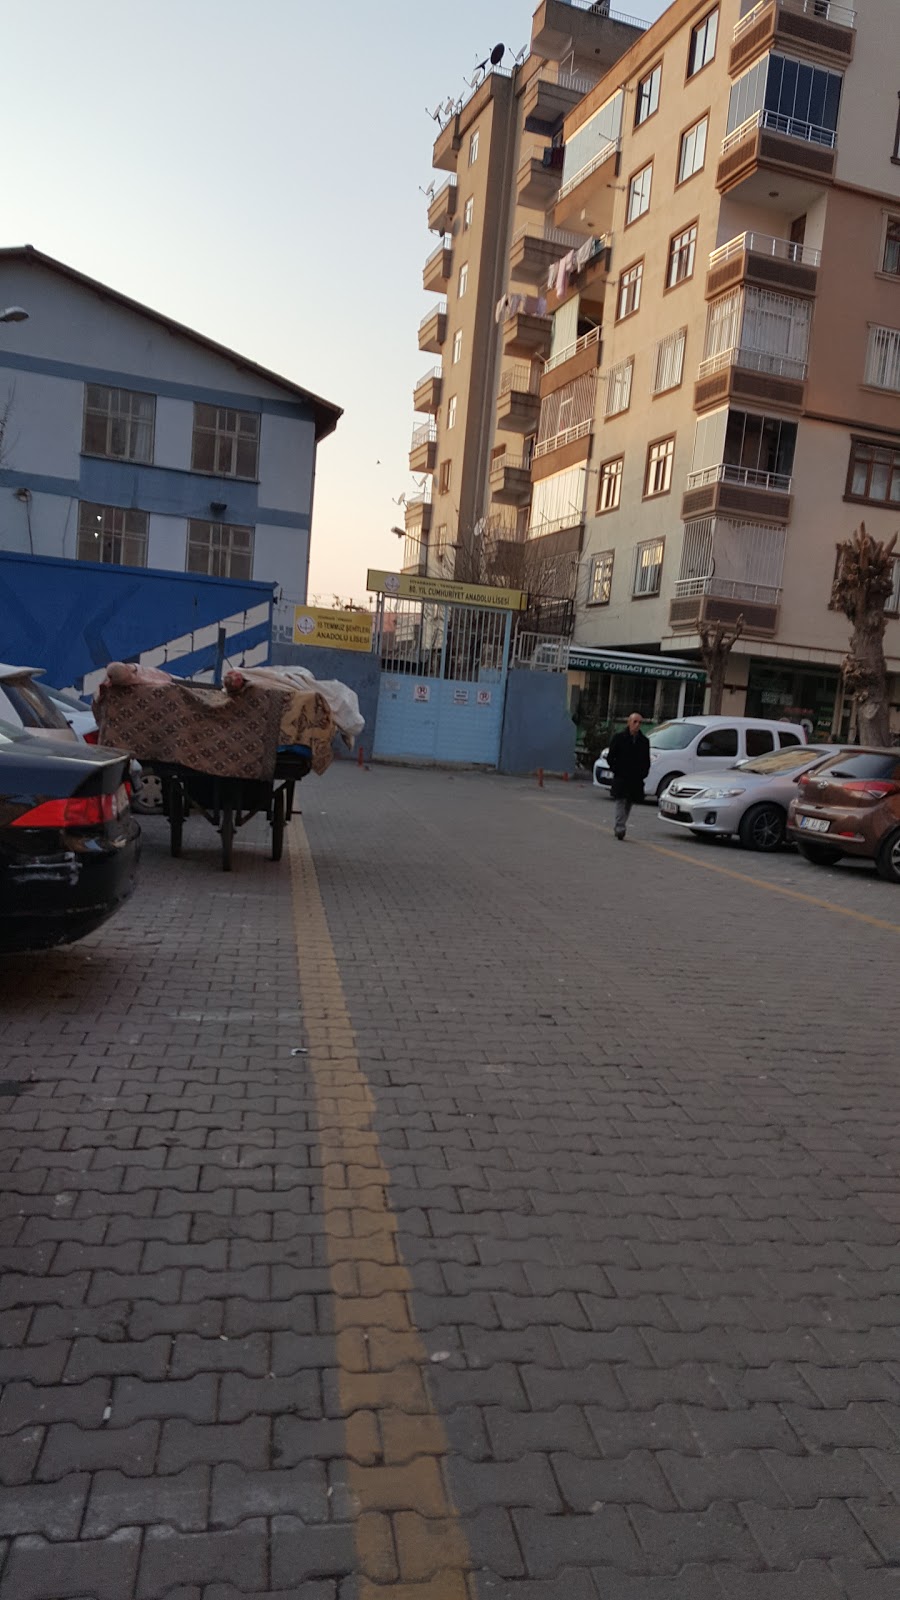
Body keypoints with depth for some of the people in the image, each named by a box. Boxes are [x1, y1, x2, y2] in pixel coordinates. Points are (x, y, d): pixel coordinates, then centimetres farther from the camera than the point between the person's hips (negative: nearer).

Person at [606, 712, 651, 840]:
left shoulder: (644, 741, 9)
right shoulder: (619, 738, 0)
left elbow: (646, 761, 16)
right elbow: (610, 756, 2)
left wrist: (643, 773, 4)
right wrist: (616, 770, -4)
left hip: (636, 780, 4)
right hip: (621, 777, -4)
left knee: (629, 803, 9)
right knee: (621, 801, -14)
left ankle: (619, 828, 19)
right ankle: (620, 828, -20)